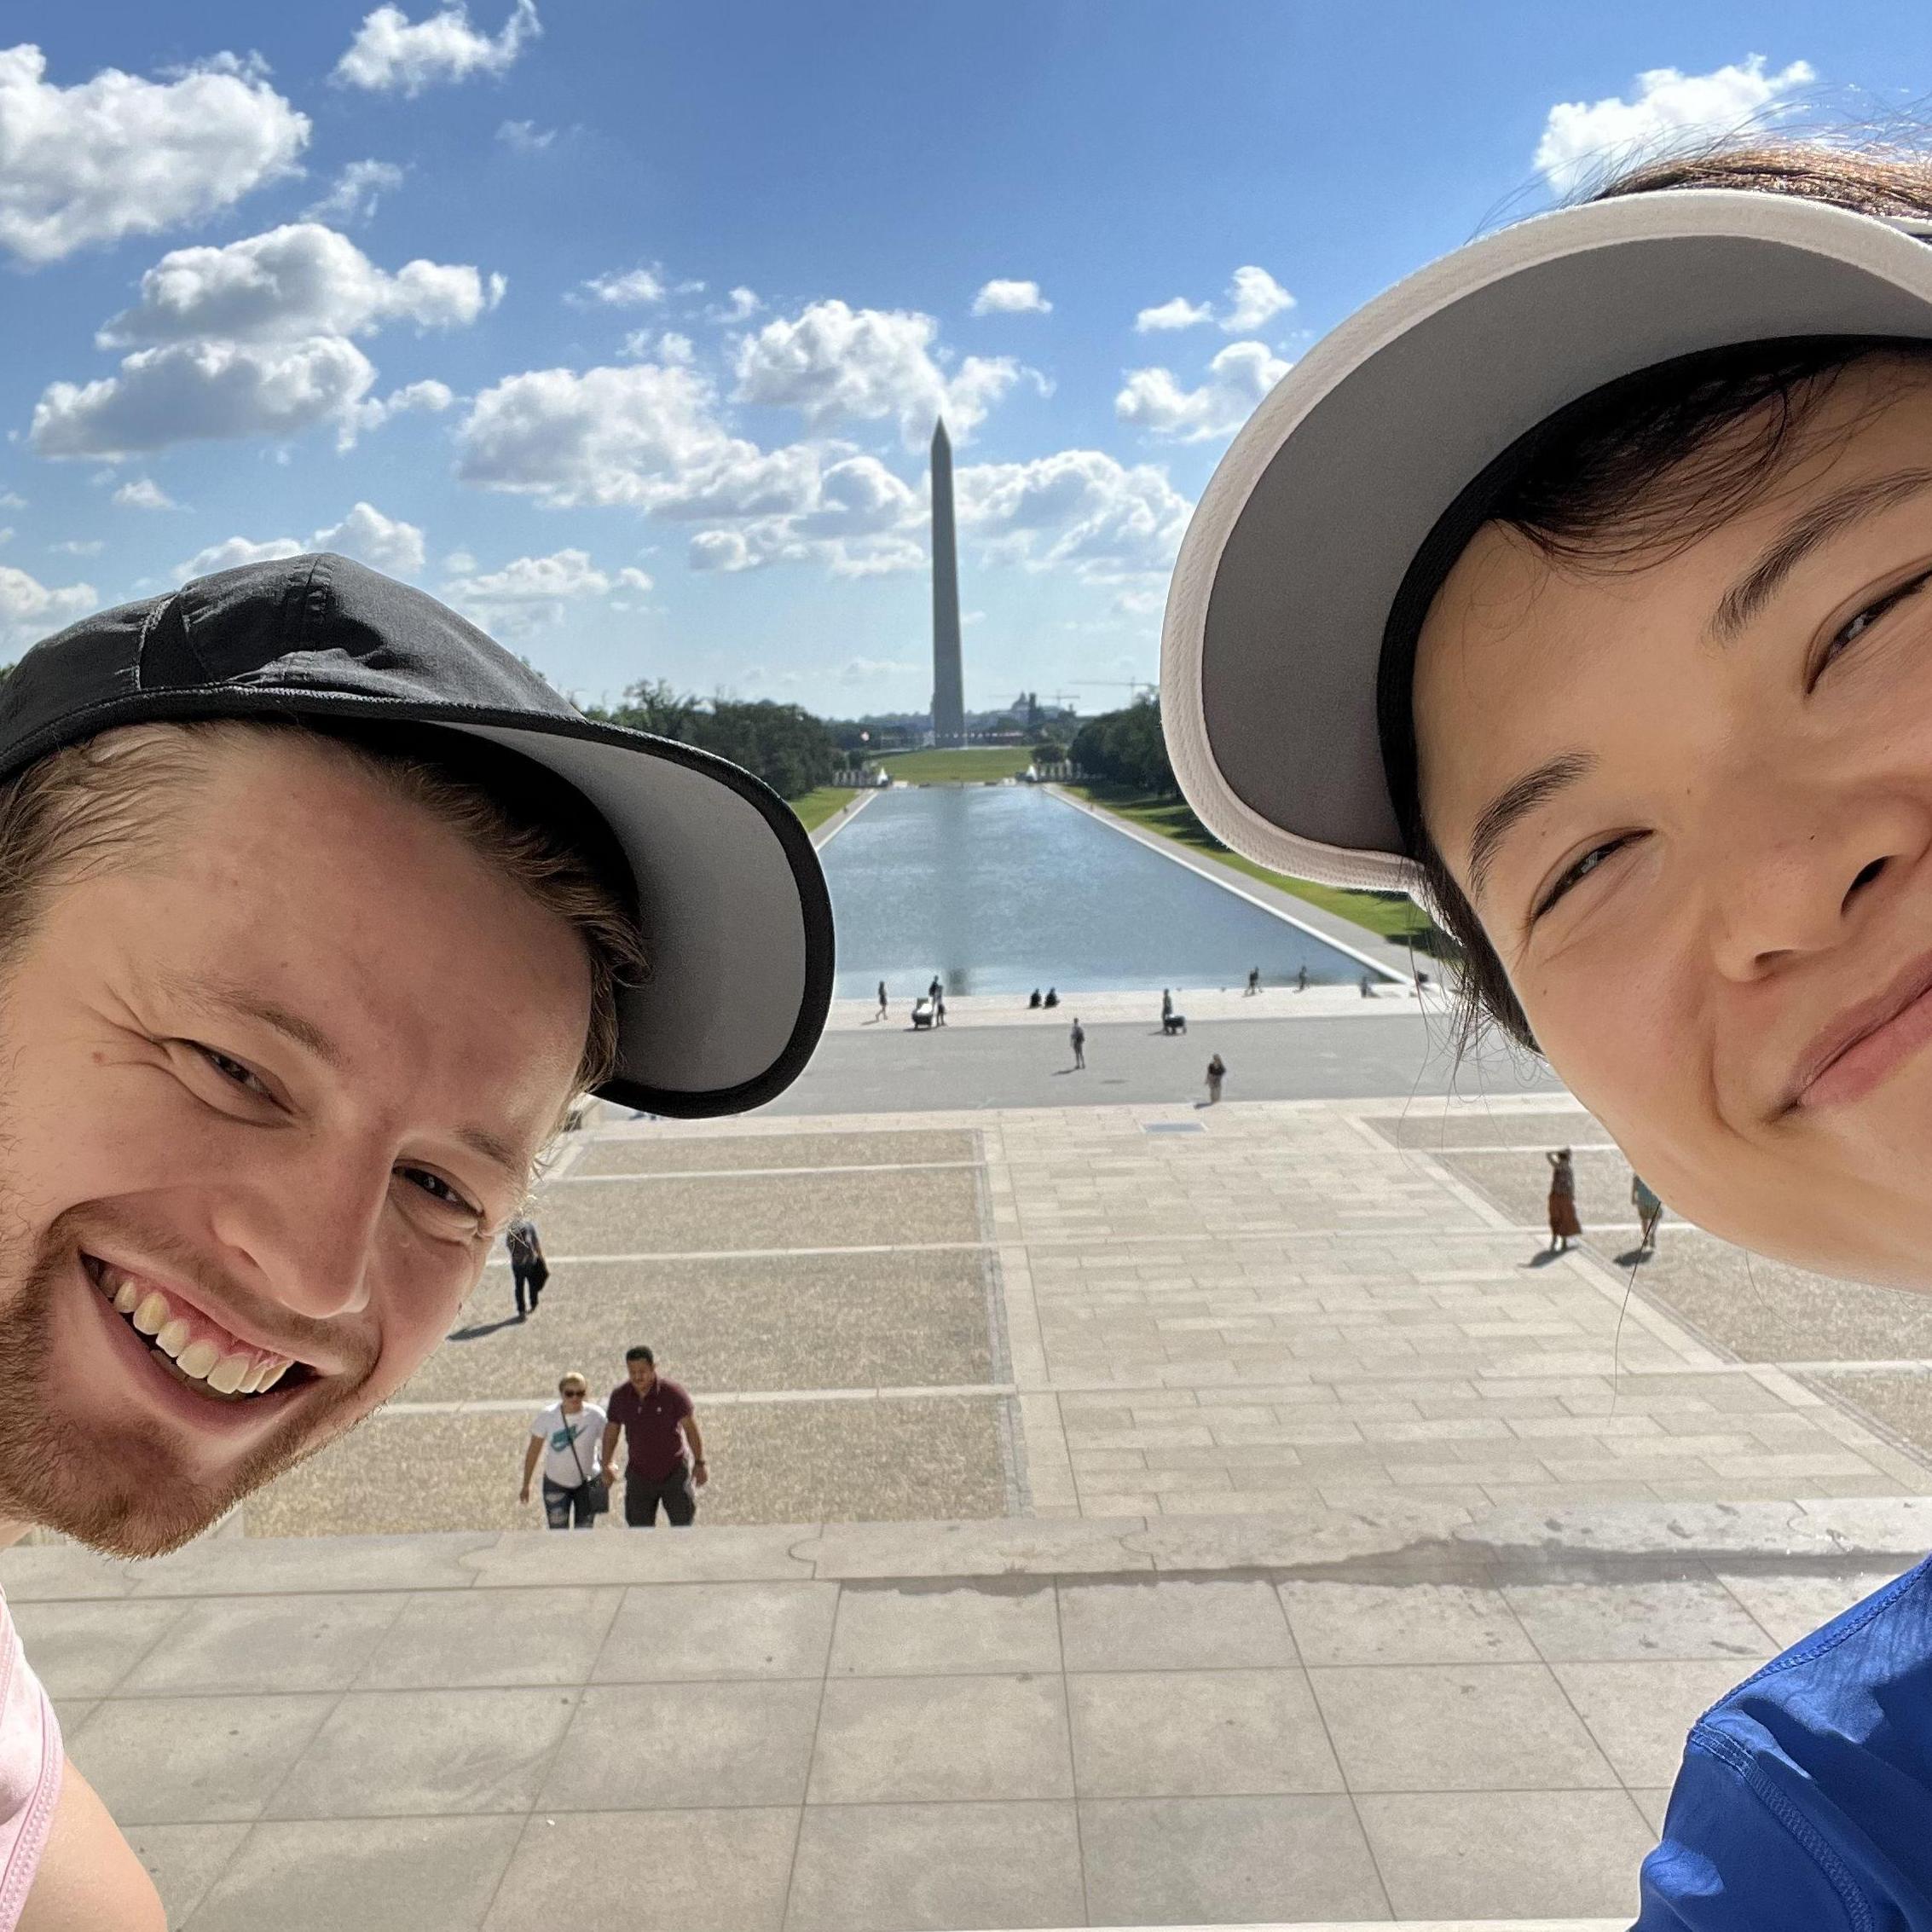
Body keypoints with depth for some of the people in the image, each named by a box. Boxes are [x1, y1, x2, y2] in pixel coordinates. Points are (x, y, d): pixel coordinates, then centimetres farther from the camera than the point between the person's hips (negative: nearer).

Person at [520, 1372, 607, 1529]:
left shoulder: (595, 1415, -15)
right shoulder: (547, 1416, -15)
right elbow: (533, 1451, -6)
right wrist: (526, 1485, -2)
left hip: (588, 1482, 0)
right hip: (556, 1483, 0)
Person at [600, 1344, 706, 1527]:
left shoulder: (672, 1392, -17)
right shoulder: (619, 1396, -8)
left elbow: (690, 1427, -9)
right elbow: (611, 1430, 5)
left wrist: (699, 1463, -8)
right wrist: (608, 1464, 0)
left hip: (675, 1472, -2)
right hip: (639, 1475, 3)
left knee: (683, 1524, 1)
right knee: (639, 1528, 4)